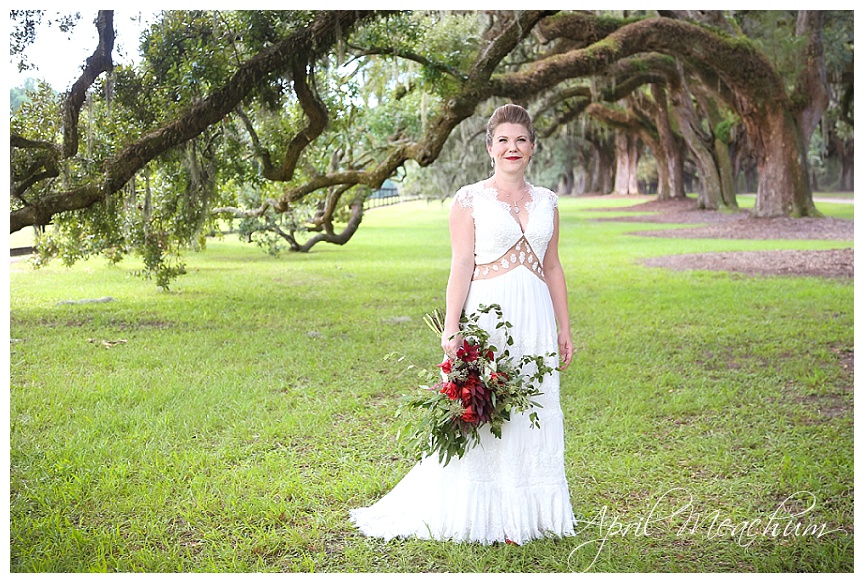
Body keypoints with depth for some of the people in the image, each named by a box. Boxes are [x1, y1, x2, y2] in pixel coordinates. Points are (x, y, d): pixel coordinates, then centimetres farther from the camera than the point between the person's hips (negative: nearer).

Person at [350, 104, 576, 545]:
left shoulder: (546, 202, 13)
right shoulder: (470, 200, 0)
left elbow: (553, 268, 15)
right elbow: (461, 267, -5)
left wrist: (564, 328, 13)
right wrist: (450, 329, -12)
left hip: (536, 317, 4)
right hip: (488, 313, -4)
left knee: (535, 411, 7)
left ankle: (526, 513, 20)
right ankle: (486, 516, 11)